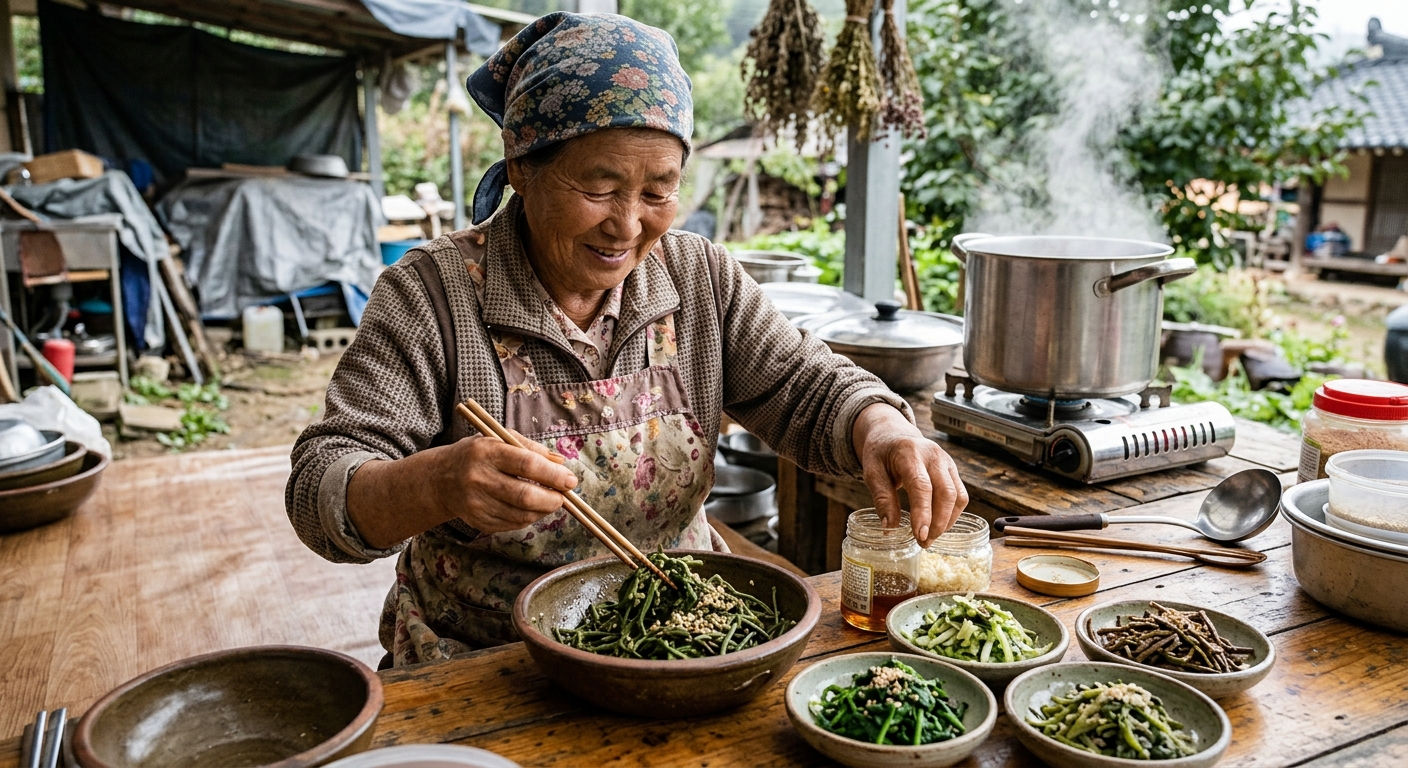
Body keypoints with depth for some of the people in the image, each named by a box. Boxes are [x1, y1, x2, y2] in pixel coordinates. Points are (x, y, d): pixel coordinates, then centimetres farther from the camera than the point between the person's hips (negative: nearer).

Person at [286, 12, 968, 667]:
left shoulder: (701, 279, -1)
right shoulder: (431, 295, -12)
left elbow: (810, 392, -1)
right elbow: (322, 490, -16)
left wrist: (884, 431, -25)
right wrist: (436, 485, -39)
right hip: (479, 667, -3)